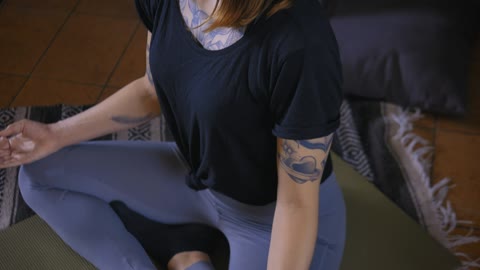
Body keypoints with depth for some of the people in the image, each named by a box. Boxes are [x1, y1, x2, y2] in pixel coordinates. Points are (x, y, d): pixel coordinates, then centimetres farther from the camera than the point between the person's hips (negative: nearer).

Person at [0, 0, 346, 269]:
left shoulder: (301, 43, -34)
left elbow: (297, 201, -23)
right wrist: (56, 135, -1)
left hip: (274, 216, -6)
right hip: (197, 177, 7)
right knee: (39, 172, 5)